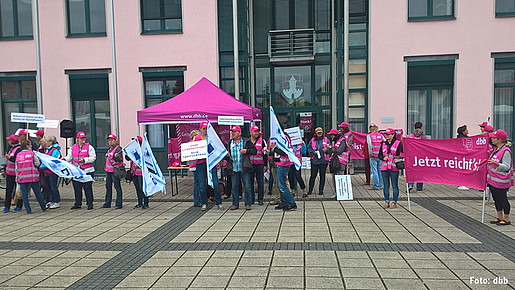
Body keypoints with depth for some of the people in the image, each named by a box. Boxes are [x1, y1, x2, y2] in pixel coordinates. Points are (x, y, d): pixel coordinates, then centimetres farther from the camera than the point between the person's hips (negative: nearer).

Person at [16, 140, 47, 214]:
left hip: (22, 177, 2)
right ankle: (43, 207, 18)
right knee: (37, 193, 9)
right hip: (32, 176, -2)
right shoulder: (32, 153, -3)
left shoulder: (18, 155, 8)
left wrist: (17, 177, 14)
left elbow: (16, 168, 9)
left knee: (24, 194, 7)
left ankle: (28, 210, 6)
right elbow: (37, 163, -7)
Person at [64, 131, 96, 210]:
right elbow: (69, 157, 12)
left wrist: (84, 160, -19)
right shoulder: (73, 147, 12)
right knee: (77, 188, 10)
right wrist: (64, 159, -8)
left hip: (87, 171, -4)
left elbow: (93, 158, -7)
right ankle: (78, 203, 22)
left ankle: (90, 204, 7)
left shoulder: (89, 147, -1)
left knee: (87, 188, -1)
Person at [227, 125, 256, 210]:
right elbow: (227, 153, 25)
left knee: (247, 187, -1)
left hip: (245, 169, -3)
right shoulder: (229, 142, 13)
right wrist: (227, 154, 2)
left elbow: (255, 151, 1)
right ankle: (235, 204, 19)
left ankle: (248, 204, 9)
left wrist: (246, 151, -14)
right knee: (234, 187, 7)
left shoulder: (246, 141, 2)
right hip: (234, 169, 3)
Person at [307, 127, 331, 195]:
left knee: (322, 175, 5)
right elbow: (308, 148, 8)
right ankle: (310, 190, 11)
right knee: (313, 175, 1)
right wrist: (313, 152, -9)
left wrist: (326, 150, -14)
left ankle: (321, 190, 15)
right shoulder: (312, 140, 9)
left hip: (323, 161, 0)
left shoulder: (326, 140, 6)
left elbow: (330, 149, 6)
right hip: (314, 160, 0)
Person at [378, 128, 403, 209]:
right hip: (384, 167, 4)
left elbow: (402, 153, 1)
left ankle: (394, 202, 11)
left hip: (394, 167, -4)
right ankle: (386, 202, 16)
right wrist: (383, 158, -4)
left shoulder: (398, 143, 0)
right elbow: (379, 155, 15)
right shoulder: (383, 144, 12)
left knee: (394, 185, 2)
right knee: (385, 185, 7)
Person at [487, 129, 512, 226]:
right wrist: (489, 157, 12)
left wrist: (495, 163, -32)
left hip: (500, 181, -9)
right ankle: (500, 218, 27)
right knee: (496, 199, 15)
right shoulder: (496, 149, 11)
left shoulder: (506, 151, -17)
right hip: (492, 178, 9)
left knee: (503, 199, 2)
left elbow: (506, 167, -20)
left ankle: (506, 219, 15)